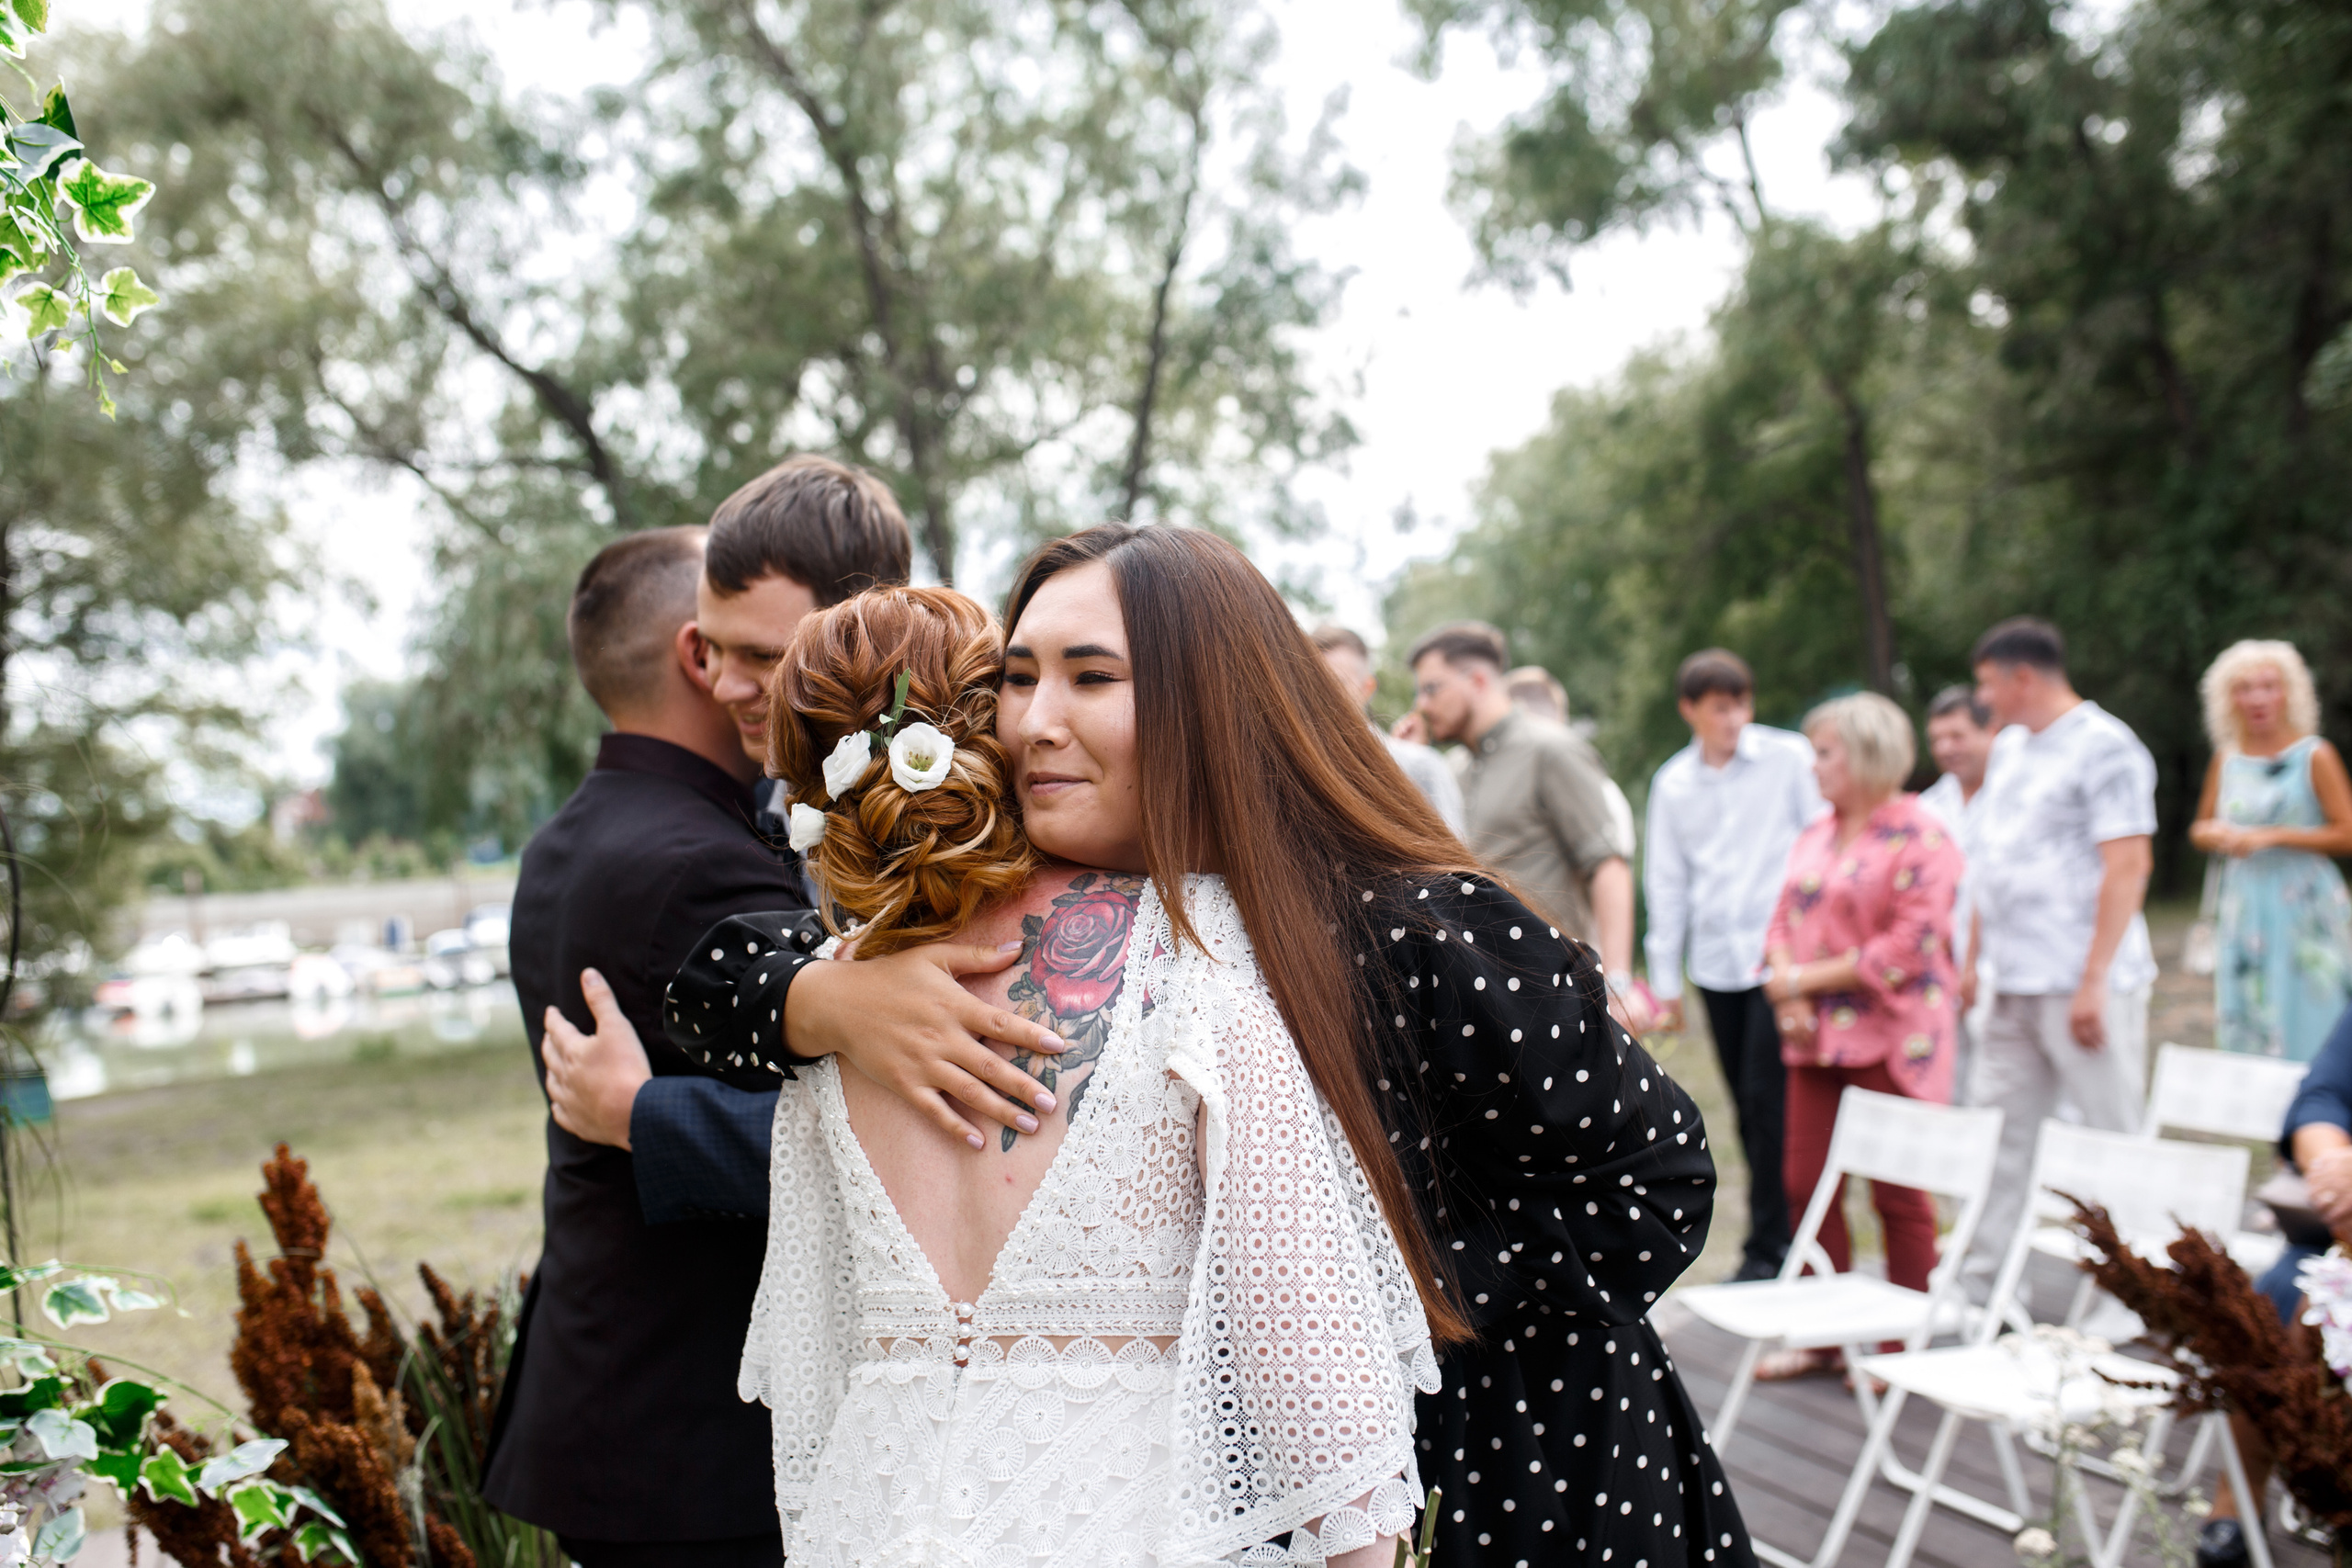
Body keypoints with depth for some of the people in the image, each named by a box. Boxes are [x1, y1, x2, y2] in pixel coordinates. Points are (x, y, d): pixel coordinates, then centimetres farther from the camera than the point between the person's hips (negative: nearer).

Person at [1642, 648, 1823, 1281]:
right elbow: (1666, 881, 14)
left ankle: (1768, 1247, -1)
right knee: (1747, 1106, 8)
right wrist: (1665, 978, 13)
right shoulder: (1672, 784, 10)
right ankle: (1780, 1233, 18)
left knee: (1768, 1099, -9)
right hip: (1716, 962, 4)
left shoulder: (1789, 759, -1)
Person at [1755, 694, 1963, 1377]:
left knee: (1899, 1194, 1)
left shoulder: (1919, 836, -9)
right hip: (1817, 1038, 7)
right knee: (1808, 1183, 7)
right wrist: (1785, 983, -5)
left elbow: (1911, 943, -16)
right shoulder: (1816, 835, 14)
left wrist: (1809, 978, -13)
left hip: (1890, 1039, -7)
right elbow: (1785, 918, 16)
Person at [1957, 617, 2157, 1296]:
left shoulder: (2104, 747, -10)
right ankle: (1981, 1285, 15)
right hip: (2014, 986, 8)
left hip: (2080, 986, -8)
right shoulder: (2009, 748, 16)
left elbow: (2127, 868, -17)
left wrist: (2093, 983, -21)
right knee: (2001, 1135, 9)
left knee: (2113, 1137, -1)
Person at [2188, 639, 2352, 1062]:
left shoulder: (2314, 756, -5)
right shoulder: (2226, 759, 9)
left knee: (2306, 1034, -7)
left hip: (2304, 913, -4)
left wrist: (2272, 837, -14)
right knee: (2246, 1033, 5)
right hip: (2244, 912, 4)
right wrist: (2213, 835, -5)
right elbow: (2200, 827, 19)